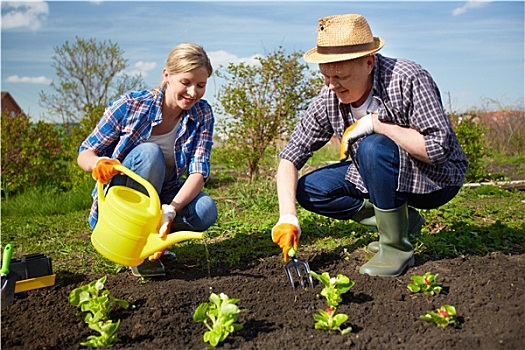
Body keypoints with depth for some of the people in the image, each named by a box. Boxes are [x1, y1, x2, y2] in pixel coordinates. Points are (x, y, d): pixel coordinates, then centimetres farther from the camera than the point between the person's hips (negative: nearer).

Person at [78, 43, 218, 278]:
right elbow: (84, 154, -11)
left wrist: (170, 210, -37)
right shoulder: (131, 106, -17)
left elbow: (199, 171, -19)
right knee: (149, 152, -32)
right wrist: (98, 163, -37)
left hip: (165, 197, 3)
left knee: (205, 211, -28)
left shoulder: (202, 114, -10)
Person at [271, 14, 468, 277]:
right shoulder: (329, 99, -12)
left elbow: (438, 148, -31)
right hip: (385, 175, 6)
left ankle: (397, 247, -16)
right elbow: (290, 157, -11)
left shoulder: (406, 79, -26)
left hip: (437, 177, -6)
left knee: (372, 148, -34)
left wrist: (375, 123, -31)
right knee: (308, 190, -7)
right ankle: (403, 219, 1)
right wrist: (288, 216, -24)